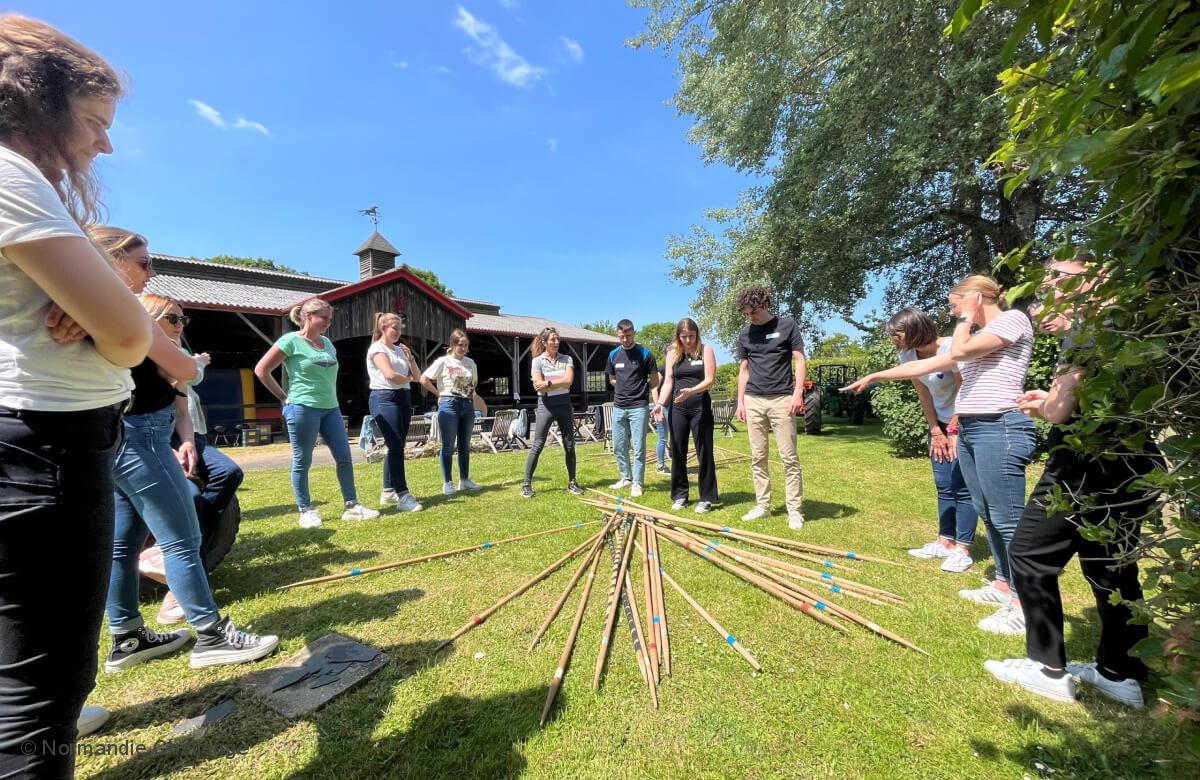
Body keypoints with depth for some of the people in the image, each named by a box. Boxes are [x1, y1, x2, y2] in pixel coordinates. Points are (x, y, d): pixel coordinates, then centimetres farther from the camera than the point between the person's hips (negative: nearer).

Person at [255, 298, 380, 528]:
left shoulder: (328, 343, 12)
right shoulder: (291, 341, -6)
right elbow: (261, 370, -5)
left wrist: (331, 398, 13)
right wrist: (284, 397, -3)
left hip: (331, 409, 7)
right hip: (303, 409, -6)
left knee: (344, 457, 4)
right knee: (302, 462, 5)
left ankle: (351, 506, 12)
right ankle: (306, 511, 17)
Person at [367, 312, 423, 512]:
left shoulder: (399, 349, 17)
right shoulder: (376, 348, -5)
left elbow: (417, 375, 14)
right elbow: (390, 374, -20)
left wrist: (410, 357, 0)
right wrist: (408, 379, -1)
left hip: (403, 399, 8)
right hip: (385, 399, -8)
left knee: (396, 447, 10)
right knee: (396, 447, -11)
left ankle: (388, 493, 20)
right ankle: (403, 496, -9)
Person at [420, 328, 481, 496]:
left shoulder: (470, 362, 9)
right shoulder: (443, 361, -6)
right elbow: (424, 379, -6)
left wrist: (471, 393, 10)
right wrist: (439, 394, -5)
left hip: (468, 405, 5)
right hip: (449, 405, -5)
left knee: (465, 445, 11)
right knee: (448, 446, 0)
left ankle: (464, 480, 21)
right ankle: (447, 483, 9)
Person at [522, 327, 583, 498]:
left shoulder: (566, 359, 5)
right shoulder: (537, 361, -2)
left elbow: (569, 381, -10)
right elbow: (539, 386, -13)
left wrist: (548, 383, -14)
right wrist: (560, 383, -11)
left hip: (564, 404, 3)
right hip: (546, 405, -3)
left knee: (569, 445, 6)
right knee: (537, 445, -3)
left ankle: (572, 482, 18)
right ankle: (527, 484, 4)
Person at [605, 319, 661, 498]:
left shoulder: (644, 354, -4)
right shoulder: (614, 354, 8)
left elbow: (655, 380, 2)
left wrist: (639, 390, 6)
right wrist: (626, 388, 9)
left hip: (638, 407, -4)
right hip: (619, 407, 5)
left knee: (639, 447, -2)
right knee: (619, 446, 11)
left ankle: (637, 483, 8)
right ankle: (626, 478, 27)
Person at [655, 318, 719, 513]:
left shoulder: (706, 350, -2)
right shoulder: (672, 353, 8)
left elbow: (710, 379, -11)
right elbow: (668, 381, 5)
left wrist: (691, 391, -29)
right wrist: (661, 403, -11)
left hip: (700, 407, -3)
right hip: (677, 409, 3)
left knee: (704, 452, 1)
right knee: (677, 452, 7)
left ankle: (706, 498, 11)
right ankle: (680, 495, 19)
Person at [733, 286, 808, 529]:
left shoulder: (787, 325, 1)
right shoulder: (745, 334, 11)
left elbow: (800, 361, -1)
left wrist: (798, 393, -11)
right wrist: (740, 401, 8)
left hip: (782, 399, -4)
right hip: (754, 401, 4)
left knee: (789, 457, -2)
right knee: (758, 457, 7)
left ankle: (795, 510, 7)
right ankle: (762, 505, 16)